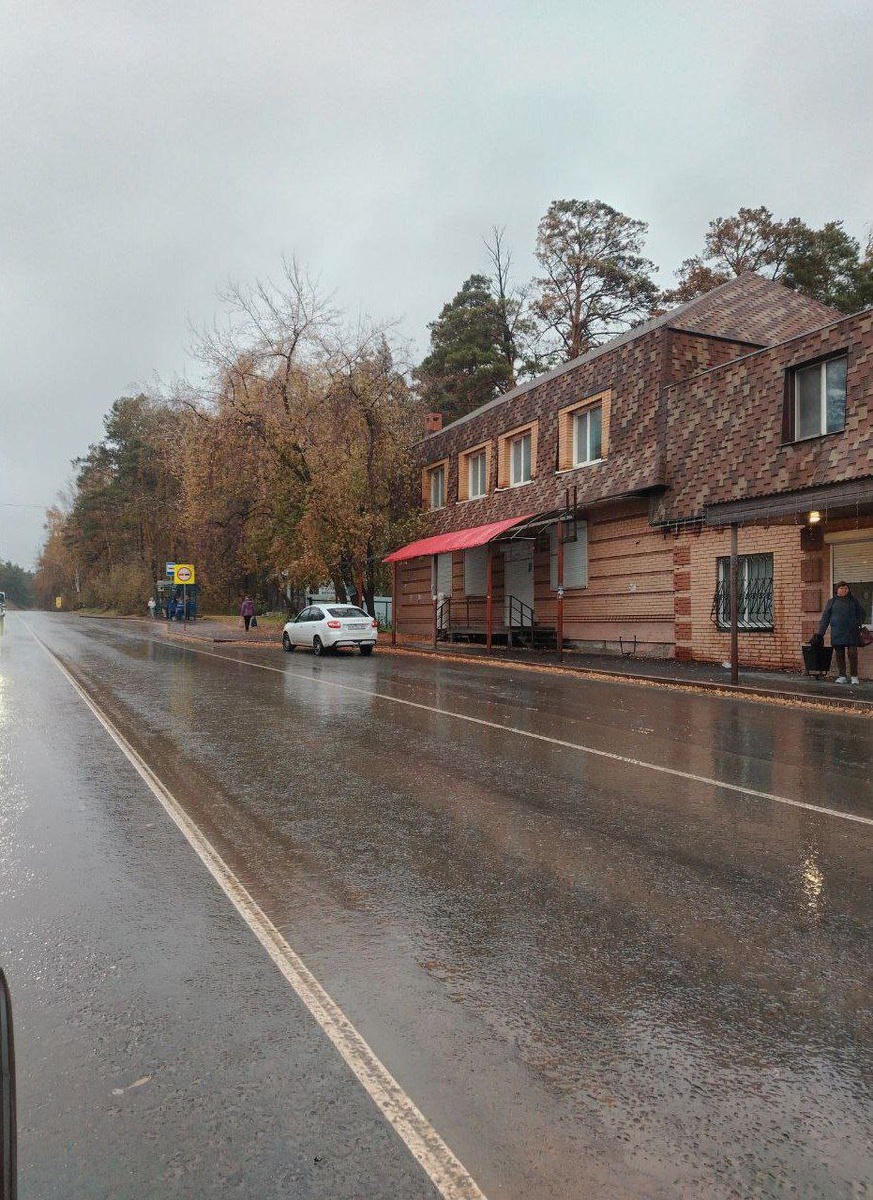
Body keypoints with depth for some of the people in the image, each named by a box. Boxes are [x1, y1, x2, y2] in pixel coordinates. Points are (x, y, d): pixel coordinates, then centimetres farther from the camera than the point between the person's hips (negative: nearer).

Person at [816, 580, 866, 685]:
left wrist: (858, 624, 3)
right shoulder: (832, 602, 9)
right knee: (839, 655, 3)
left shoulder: (853, 601, 12)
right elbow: (825, 618, 8)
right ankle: (842, 676, 10)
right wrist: (820, 633, 2)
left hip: (851, 633, 0)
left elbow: (861, 614, 20)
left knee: (852, 653, -5)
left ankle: (854, 676, 3)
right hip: (837, 633, 0)